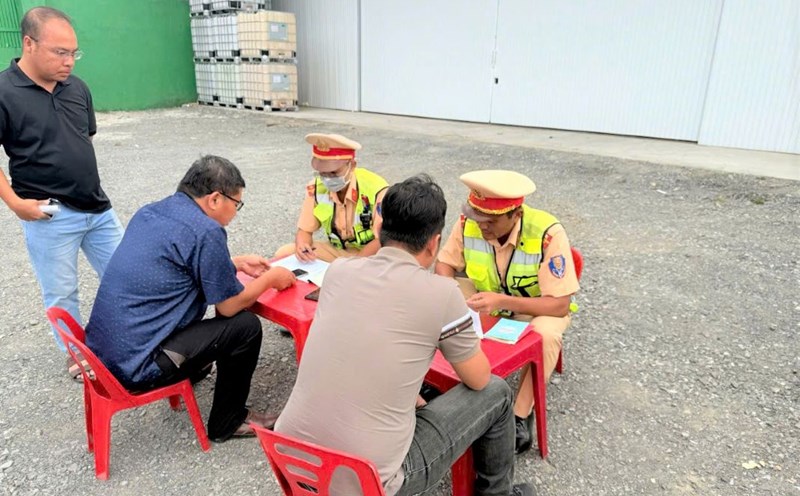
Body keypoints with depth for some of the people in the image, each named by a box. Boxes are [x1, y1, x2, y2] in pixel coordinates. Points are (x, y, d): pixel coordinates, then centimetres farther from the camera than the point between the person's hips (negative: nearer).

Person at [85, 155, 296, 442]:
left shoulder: (150, 212, 6)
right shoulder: (206, 231, -20)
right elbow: (230, 306, -10)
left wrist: (236, 263, 23)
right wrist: (270, 278, 6)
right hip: (136, 368, -9)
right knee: (246, 325, -4)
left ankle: (191, 372, 41)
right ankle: (228, 423, 12)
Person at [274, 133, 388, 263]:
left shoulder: (376, 189, -23)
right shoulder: (316, 187, -7)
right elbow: (305, 230, 0)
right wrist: (301, 246, -24)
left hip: (369, 255, -6)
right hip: (335, 250, 6)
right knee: (283, 254, -9)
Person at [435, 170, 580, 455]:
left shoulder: (548, 234, -33)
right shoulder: (468, 223, -22)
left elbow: (560, 305, -30)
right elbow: (445, 263, -6)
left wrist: (503, 301, -43)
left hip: (537, 306, -3)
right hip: (485, 297, 4)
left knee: (546, 334, -36)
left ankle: (521, 415, -15)